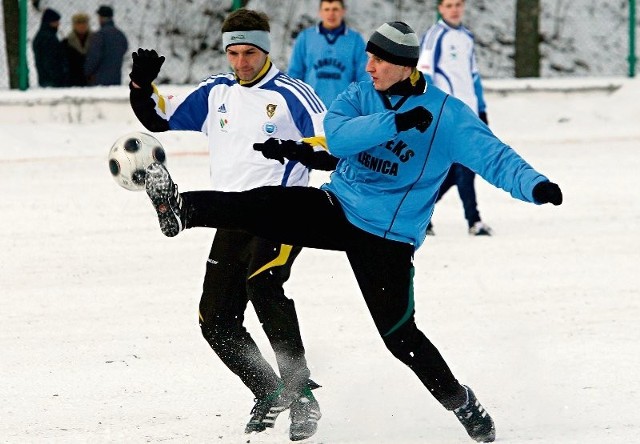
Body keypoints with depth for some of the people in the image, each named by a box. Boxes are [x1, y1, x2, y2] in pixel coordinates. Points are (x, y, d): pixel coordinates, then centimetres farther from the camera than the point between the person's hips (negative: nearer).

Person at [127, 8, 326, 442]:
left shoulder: (290, 94, -5)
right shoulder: (216, 93, 13)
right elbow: (161, 118, 18)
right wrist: (143, 86, 0)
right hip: (233, 222, 7)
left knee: (262, 284, -33)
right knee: (217, 321, 1)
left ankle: (301, 393, -28)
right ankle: (269, 394, 21)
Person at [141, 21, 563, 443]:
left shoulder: (447, 114, -9)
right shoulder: (359, 97, 1)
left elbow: (494, 158, -14)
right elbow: (337, 137, -18)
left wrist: (535, 186, -32)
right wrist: (396, 122, -30)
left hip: (388, 238, -3)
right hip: (336, 208, 3)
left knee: (399, 334, -4)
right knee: (264, 206, -21)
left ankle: (463, 404, 13)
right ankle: (179, 209, -30)